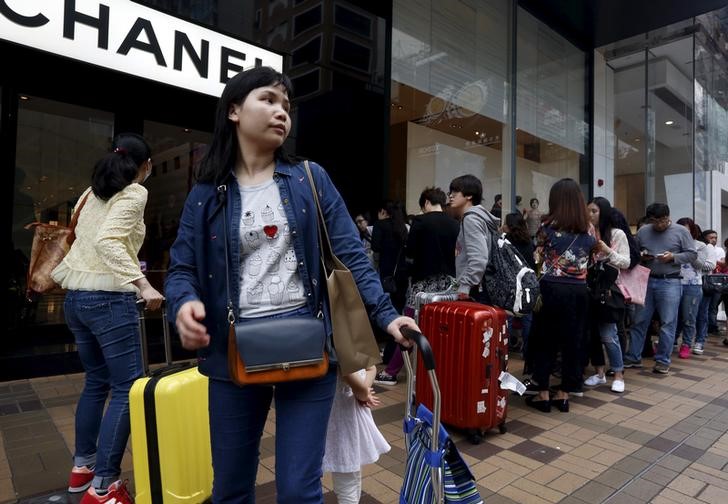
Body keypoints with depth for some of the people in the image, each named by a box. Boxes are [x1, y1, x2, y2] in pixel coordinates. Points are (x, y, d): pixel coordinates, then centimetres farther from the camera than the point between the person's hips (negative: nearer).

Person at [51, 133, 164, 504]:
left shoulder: (93, 191, 15)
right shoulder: (135, 193, -8)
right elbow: (107, 240, -22)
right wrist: (143, 284, -28)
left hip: (76, 297, 9)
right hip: (109, 298, -9)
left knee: (97, 381, 19)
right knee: (128, 388, -3)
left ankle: (81, 466, 28)